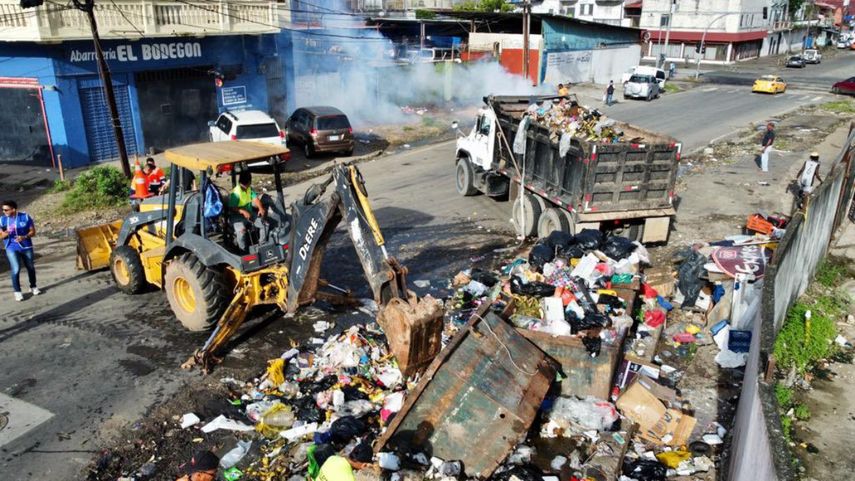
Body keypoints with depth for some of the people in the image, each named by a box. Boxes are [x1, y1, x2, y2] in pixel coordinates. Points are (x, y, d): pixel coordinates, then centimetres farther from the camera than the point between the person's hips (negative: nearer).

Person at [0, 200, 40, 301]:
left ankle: (33, 287, 32)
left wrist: (24, 237, -20)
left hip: (26, 247, 1)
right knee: (16, 269, -10)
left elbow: (33, 231, -2)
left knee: (31, 267, 12)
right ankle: (17, 292, 2)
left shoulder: (25, 217, -6)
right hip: (12, 248, -1)